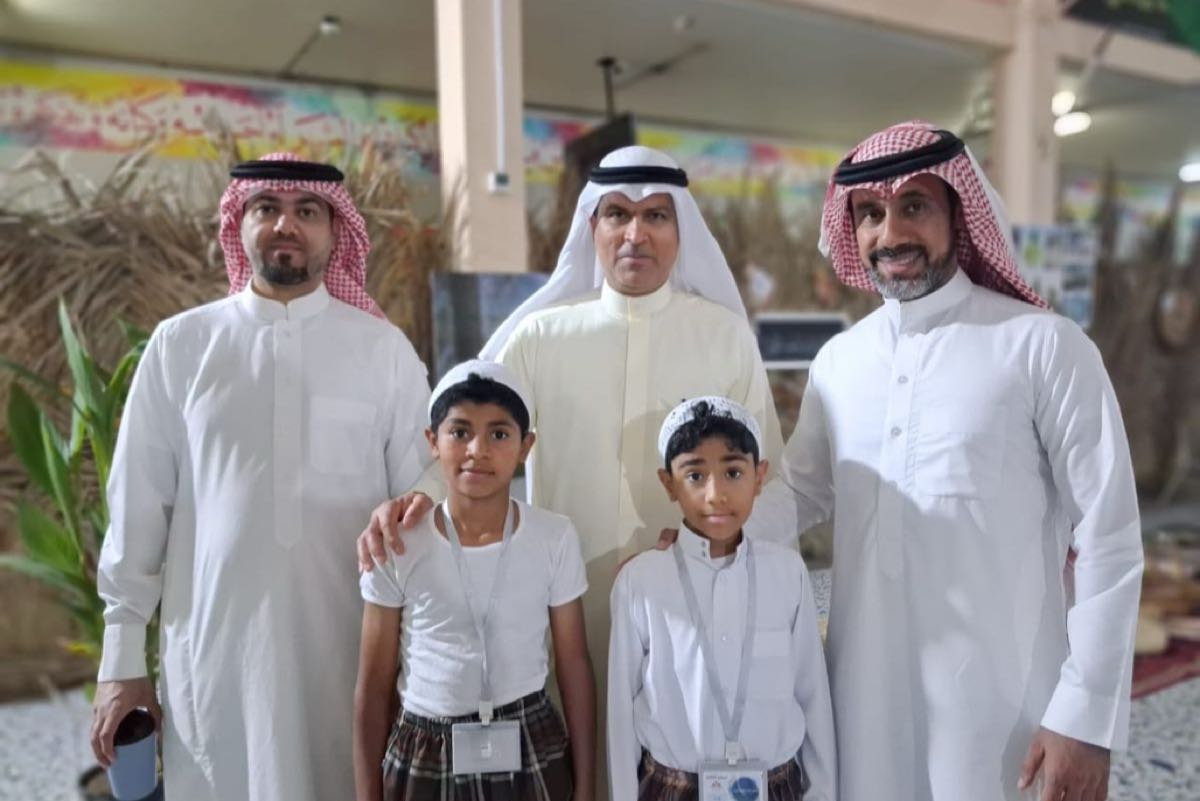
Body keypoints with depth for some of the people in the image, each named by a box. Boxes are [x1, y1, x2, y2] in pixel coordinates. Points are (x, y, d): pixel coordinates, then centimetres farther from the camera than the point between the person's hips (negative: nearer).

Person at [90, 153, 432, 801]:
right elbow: (138, 506, 3)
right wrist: (122, 658, 5)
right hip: (214, 644, 1)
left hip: (351, 645, 0)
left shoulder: (384, 348, -2)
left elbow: (424, 493, 1)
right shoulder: (179, 345, 0)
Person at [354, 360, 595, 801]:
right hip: (425, 758, 0)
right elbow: (373, 687, -2)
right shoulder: (397, 547, -11)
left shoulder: (556, 538, -10)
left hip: (531, 753, 1)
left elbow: (575, 667, -2)